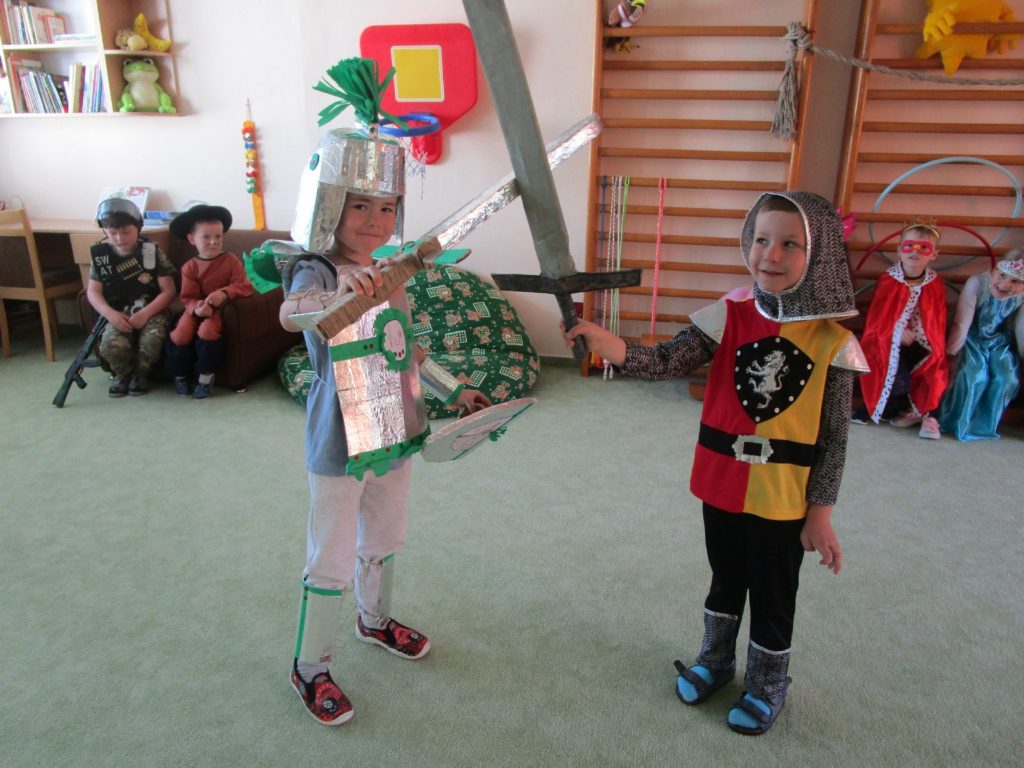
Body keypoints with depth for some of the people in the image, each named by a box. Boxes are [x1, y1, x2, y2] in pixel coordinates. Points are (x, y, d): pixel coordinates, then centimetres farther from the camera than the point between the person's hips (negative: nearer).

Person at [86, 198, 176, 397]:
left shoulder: (152, 252, -5)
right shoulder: (101, 255, 3)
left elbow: (168, 291, -7)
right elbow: (93, 292, 5)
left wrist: (145, 313, -19)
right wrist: (111, 314, -15)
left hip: (152, 311, -2)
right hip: (119, 314, 2)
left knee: (152, 340, -33)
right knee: (111, 344, -30)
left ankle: (141, 374, 2)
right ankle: (122, 374, 7)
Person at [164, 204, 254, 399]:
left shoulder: (231, 260, -4)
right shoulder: (190, 267, 0)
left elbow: (245, 287, -12)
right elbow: (188, 298, -6)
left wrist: (224, 293, -31)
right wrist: (197, 308, -30)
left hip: (220, 309, -2)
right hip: (196, 309, 3)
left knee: (207, 331, -32)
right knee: (180, 335, -21)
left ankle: (206, 375, -9)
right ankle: (180, 374, 10)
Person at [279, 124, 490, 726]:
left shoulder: (387, 275, 5)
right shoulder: (315, 272, -18)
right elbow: (290, 314, -43)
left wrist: (456, 391, 14)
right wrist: (339, 289, -62)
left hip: (394, 436, 7)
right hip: (340, 447, -7)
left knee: (383, 541, 25)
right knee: (332, 563, 5)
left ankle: (377, 620, 51)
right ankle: (311, 669, 27)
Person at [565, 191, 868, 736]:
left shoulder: (833, 341, -11)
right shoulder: (729, 318, -6)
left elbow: (834, 437, -7)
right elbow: (666, 362, -18)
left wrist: (821, 512, -6)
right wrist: (605, 343, -36)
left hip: (784, 495, -2)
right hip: (722, 482, 2)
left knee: (772, 594, 16)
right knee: (726, 579, 24)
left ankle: (766, 685, 42)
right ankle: (715, 660, 48)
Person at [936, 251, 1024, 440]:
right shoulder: (976, 283, -29)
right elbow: (961, 324, -24)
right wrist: (950, 354, -18)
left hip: (1000, 342, 3)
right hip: (973, 339, -3)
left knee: (1006, 378, -13)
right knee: (974, 375, -21)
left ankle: (984, 425, 7)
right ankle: (954, 422, -1)